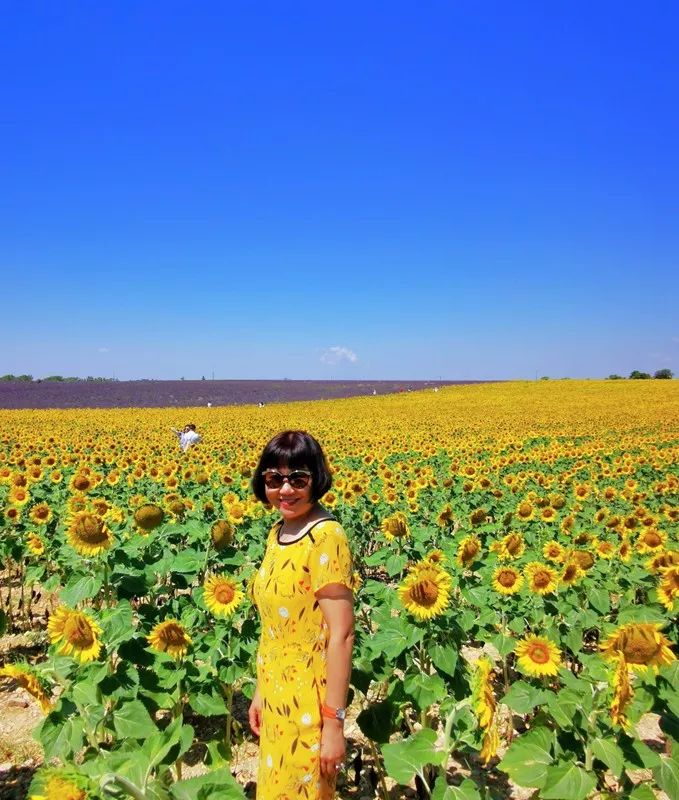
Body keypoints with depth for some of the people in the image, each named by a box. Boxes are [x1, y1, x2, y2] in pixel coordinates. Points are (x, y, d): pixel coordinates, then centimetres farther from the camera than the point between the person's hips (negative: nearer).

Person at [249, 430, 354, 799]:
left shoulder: (325, 536, -22)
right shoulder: (277, 533, 3)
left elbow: (341, 635, -21)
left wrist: (334, 722, -19)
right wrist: (260, 692, 15)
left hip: (309, 707, -8)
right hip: (276, 699, 8)